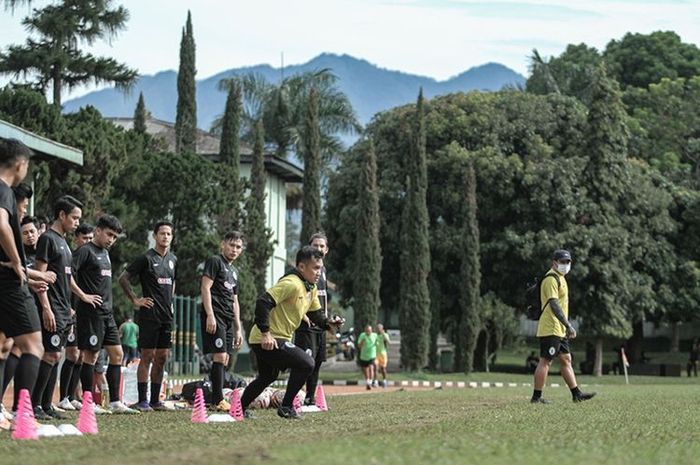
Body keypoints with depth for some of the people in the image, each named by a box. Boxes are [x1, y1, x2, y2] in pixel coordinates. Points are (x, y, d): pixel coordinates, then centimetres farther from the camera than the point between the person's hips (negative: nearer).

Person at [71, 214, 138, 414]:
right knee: (90, 355, -4)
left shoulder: (105, 253, 18)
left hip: (107, 313, 9)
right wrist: (83, 296, -18)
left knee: (117, 354, 6)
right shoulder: (85, 251, -9)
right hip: (91, 312, -9)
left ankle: (115, 402, 8)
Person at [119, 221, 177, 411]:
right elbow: (123, 278, -6)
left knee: (162, 357, 7)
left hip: (167, 316, 6)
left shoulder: (173, 259, 14)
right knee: (147, 356, -6)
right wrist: (135, 300, -7)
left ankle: (155, 400, 13)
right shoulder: (146, 258, -7)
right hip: (149, 315, -6)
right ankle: (142, 401, -3)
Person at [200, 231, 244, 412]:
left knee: (224, 360, 5)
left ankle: (215, 400, 8)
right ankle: (218, 400, -14)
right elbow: (205, 288, -11)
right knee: (220, 357, -14)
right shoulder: (214, 261, -1)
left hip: (228, 319, 9)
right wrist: (210, 315, -20)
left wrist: (238, 329, 21)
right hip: (215, 316, -9)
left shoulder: (234, 271, 24)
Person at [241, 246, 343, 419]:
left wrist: (328, 323, -2)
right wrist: (265, 333, -29)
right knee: (306, 364, -17)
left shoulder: (311, 289, 11)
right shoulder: (291, 284, -21)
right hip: (266, 340, -11)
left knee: (267, 377, 28)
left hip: (280, 339, 11)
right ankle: (286, 407, -7)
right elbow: (263, 302, -28)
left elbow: (316, 313, 20)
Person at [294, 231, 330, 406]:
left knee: (317, 362, 10)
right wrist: (304, 316, -22)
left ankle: (310, 398, 16)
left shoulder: (323, 269, 16)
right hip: (306, 324, -8)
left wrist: (326, 318, 16)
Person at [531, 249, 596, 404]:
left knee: (566, 360, 11)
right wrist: (568, 326, -26)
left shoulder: (559, 278, 19)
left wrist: (567, 327, 22)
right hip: (551, 329, -10)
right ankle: (536, 397, -3)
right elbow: (553, 304, -23)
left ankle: (576, 394, 15)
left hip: (559, 330, 10)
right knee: (545, 361, -7)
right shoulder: (551, 278, -14)